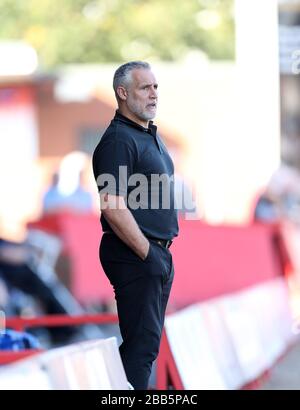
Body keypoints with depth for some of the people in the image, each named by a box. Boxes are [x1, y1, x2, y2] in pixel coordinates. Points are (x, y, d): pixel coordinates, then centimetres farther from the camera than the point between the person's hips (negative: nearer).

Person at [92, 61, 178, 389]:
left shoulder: (151, 135, 15)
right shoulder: (118, 139, -16)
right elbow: (112, 207, -23)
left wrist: (162, 251, 17)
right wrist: (148, 254, -19)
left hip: (157, 253, 10)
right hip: (135, 256, -10)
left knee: (148, 339, 13)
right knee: (141, 341, -8)